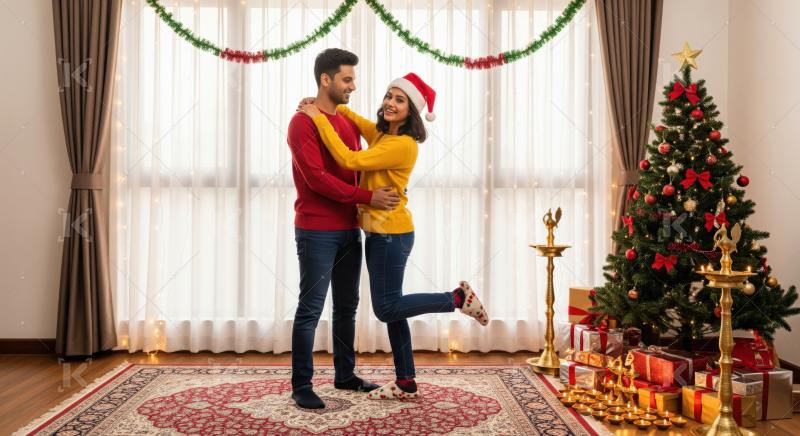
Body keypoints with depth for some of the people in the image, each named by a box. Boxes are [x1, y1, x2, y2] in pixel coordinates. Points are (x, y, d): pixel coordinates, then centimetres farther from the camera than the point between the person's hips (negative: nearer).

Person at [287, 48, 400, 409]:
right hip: (316, 232, -7)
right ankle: (301, 385, 9)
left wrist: (381, 196, 2)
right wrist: (367, 198, -20)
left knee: (347, 306, 14)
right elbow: (316, 178, -19)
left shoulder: (350, 123, 14)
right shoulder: (303, 122, -10)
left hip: (349, 230, 8)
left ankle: (345, 374, 27)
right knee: (311, 309, -2)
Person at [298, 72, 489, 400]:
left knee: (387, 308, -1)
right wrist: (327, 106, 8)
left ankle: (458, 298, 9)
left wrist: (319, 118, -18)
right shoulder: (380, 134, 9)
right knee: (390, 307, 12)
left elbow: (349, 160, -24)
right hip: (380, 233, 9)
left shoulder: (403, 144, -17)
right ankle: (406, 384, 22)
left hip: (391, 234, -9)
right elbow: (354, 118, 28)